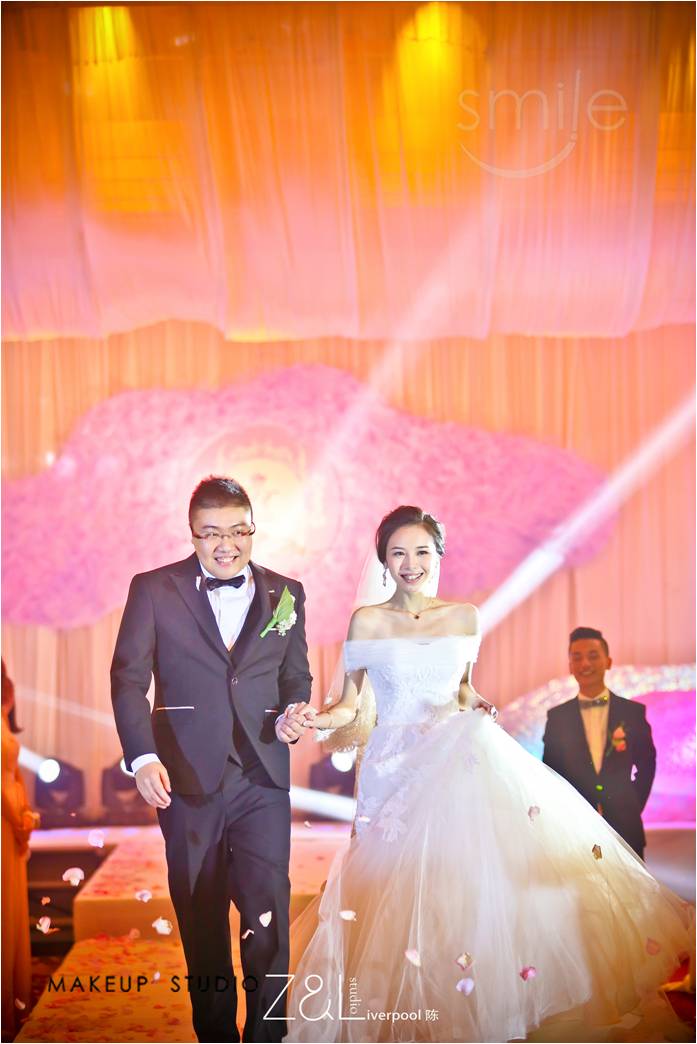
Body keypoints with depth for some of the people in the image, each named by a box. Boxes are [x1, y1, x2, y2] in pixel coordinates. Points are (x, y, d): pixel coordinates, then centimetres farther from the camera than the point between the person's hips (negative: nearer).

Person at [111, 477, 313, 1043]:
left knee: (267, 908, -4)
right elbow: (129, 677, -4)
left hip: (263, 779, 1)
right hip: (187, 778, -1)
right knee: (200, 914, 10)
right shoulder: (153, 590, 0)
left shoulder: (286, 593, 7)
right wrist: (142, 756, -16)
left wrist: (294, 712, -8)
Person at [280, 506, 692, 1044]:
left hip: (462, 757, 2)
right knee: (405, 893, -13)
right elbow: (351, 704, 3)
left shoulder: (465, 617, 11)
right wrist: (319, 719, -17)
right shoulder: (367, 621, 3)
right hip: (397, 767, -2)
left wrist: (477, 705, 3)